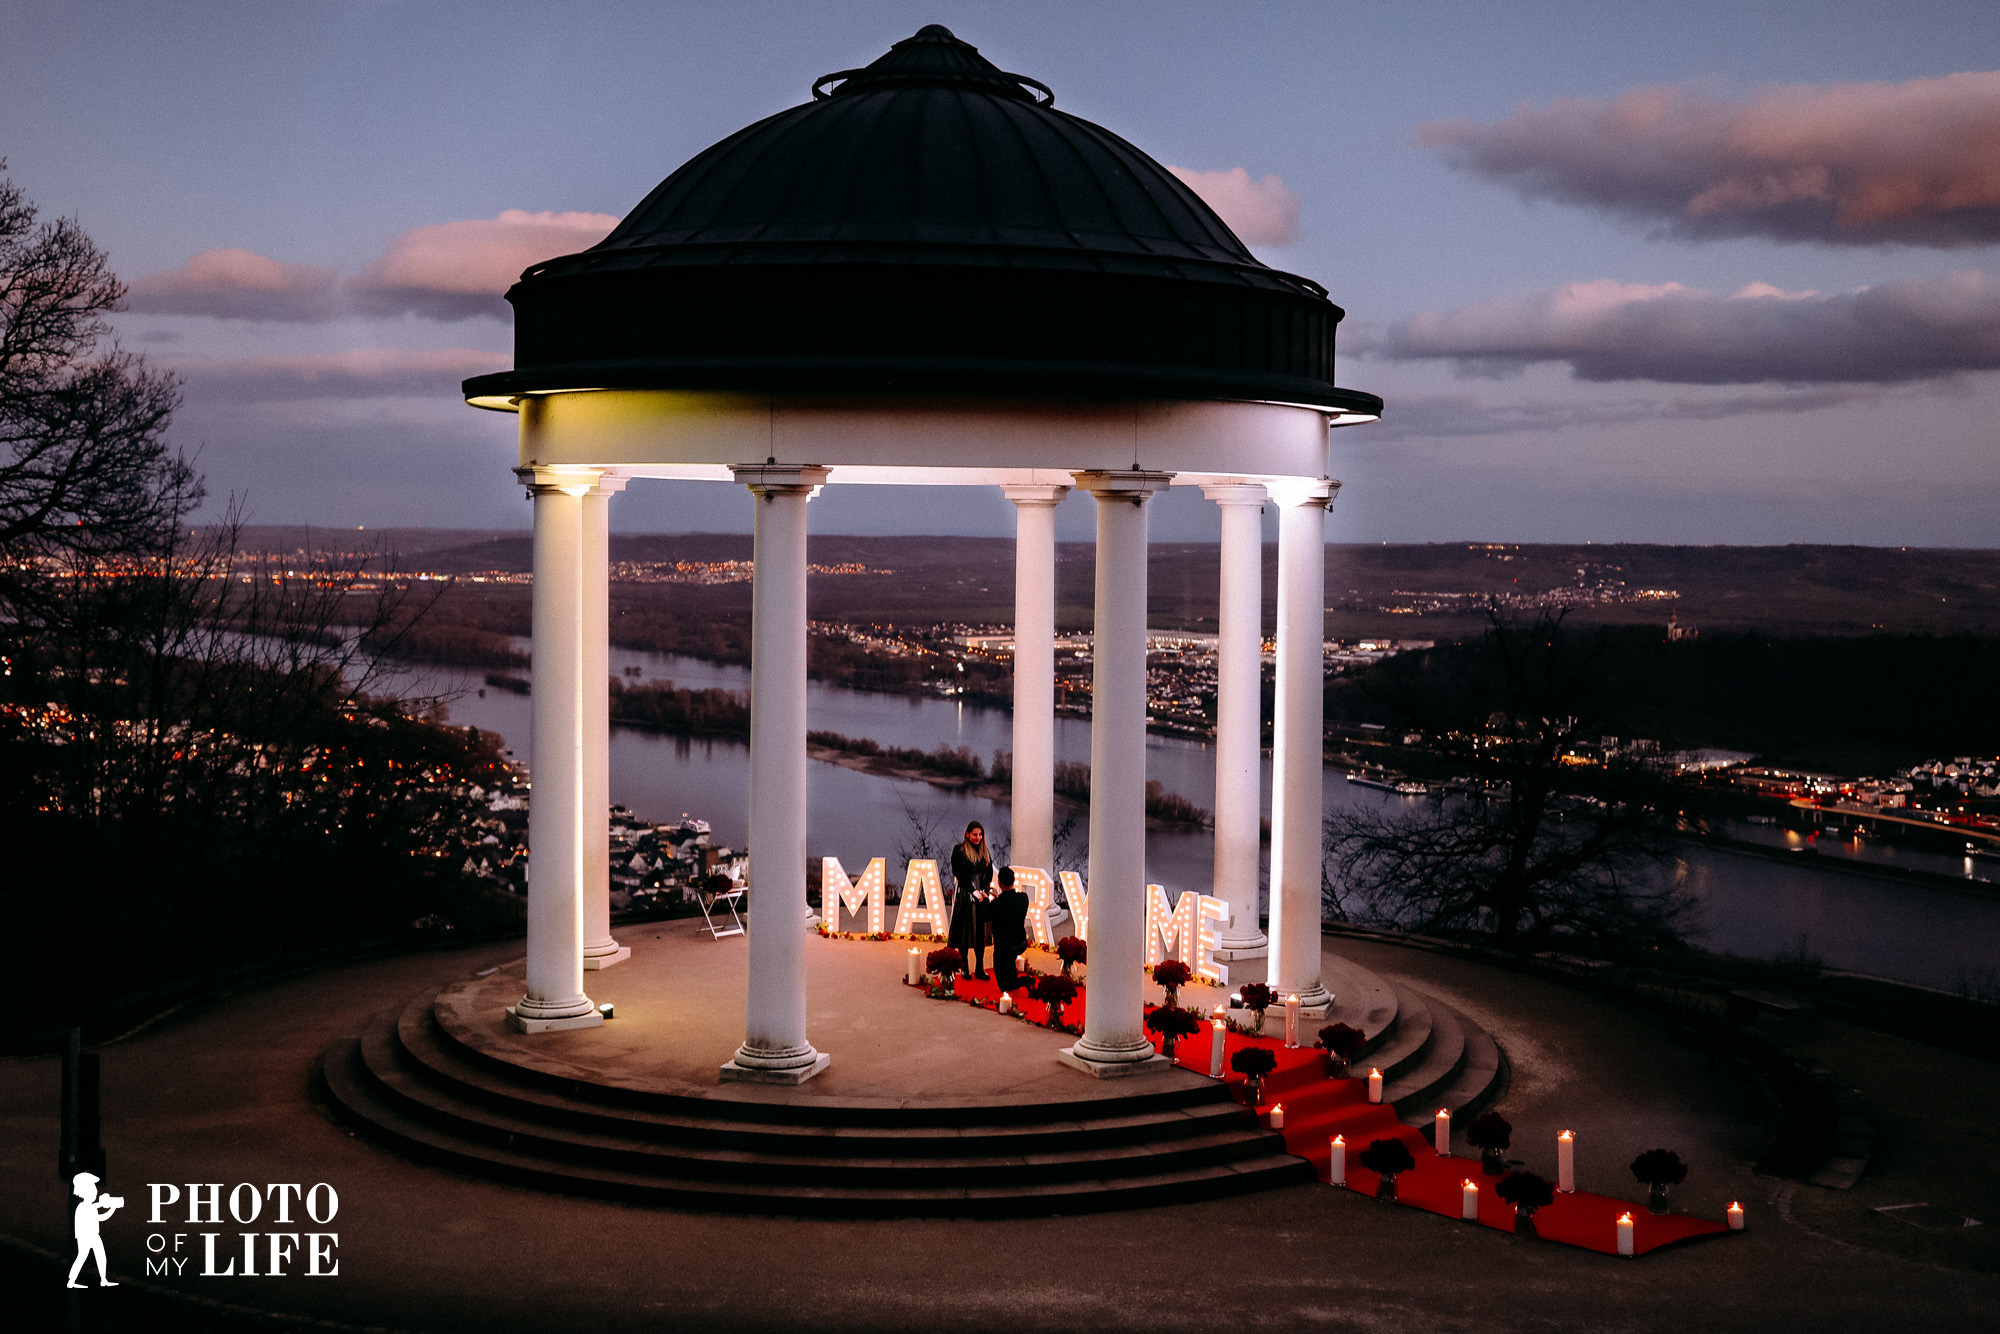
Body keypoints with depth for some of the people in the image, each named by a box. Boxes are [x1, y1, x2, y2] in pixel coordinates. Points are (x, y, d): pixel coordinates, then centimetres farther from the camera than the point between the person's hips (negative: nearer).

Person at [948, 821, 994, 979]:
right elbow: (959, 874, -7)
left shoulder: (985, 852, 14)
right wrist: (973, 891, -12)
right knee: (965, 931, -2)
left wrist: (984, 891, -4)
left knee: (980, 932, 3)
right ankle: (965, 968, 3)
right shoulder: (959, 851, -1)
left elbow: (989, 874, 12)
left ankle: (979, 969, 6)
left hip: (982, 895, 4)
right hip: (965, 895, -4)